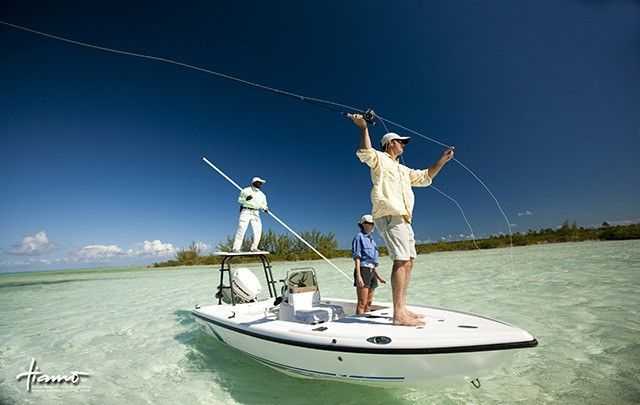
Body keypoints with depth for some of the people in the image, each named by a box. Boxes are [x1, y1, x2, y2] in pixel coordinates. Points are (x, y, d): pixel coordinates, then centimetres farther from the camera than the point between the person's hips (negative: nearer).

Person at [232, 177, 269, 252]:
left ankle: (254, 248, -3)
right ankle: (236, 248, -13)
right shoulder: (246, 190, 7)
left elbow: (264, 204, 18)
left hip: (255, 213, 4)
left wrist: (265, 208, -5)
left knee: (258, 230, -11)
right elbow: (239, 200, 7)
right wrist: (246, 199, -14)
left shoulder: (262, 195, 18)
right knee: (241, 229, -14)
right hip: (246, 211, -4)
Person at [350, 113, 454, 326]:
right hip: (389, 215, -10)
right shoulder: (379, 158, 5)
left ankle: (402, 309, 13)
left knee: (408, 261, 7)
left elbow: (425, 177, 34)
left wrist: (442, 160, 29)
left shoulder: (403, 169, 31)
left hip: (403, 218, 10)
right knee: (401, 260, -18)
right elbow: (365, 153, -17)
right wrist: (364, 128, -25)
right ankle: (398, 314, -17)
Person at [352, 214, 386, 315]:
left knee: (369, 303, 9)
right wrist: (358, 276, -21)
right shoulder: (359, 237, -4)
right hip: (363, 271, -8)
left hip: (372, 272, 8)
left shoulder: (371, 239, 20)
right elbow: (357, 258, -12)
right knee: (362, 303, -8)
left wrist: (378, 276, 18)